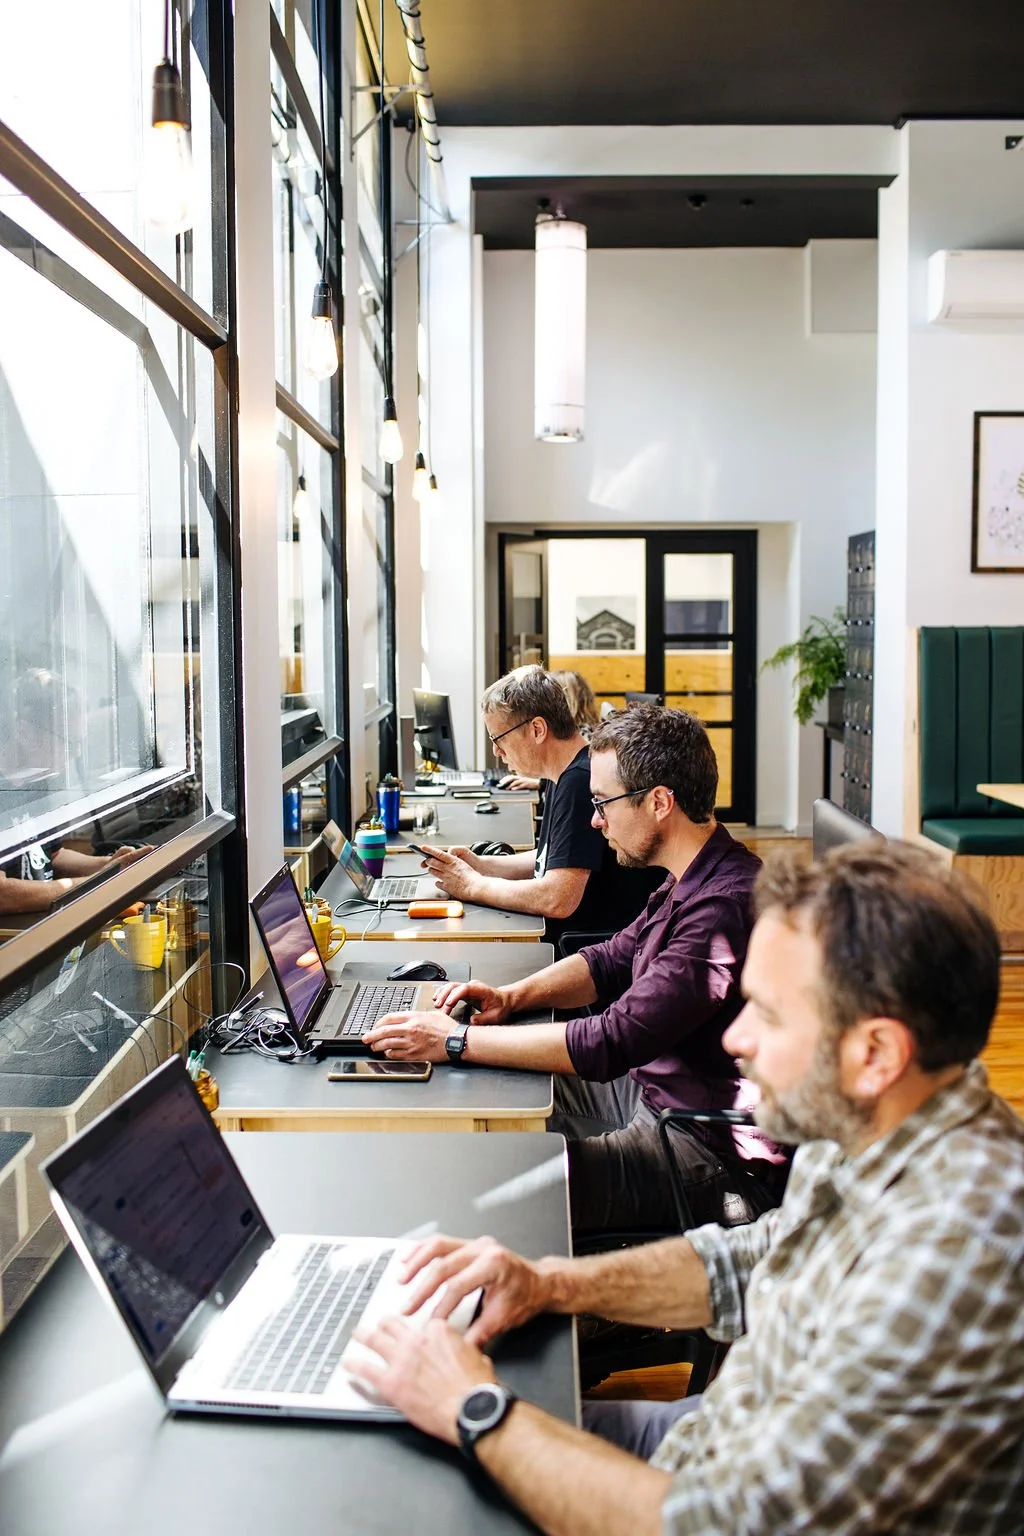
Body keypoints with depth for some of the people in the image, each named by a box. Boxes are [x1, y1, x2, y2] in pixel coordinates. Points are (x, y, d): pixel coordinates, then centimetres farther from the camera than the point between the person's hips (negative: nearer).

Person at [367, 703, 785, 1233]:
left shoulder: (725, 906, -28)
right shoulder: (690, 881, 6)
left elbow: (612, 1043, -29)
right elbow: (613, 961, 18)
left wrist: (457, 1041, -22)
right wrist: (514, 996, 0)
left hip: (711, 1156, -10)